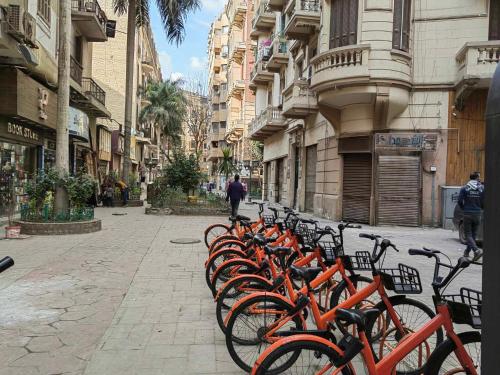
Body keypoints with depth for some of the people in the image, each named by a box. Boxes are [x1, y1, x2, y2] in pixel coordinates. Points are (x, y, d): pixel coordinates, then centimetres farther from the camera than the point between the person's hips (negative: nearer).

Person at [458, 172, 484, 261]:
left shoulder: (464, 188, -5)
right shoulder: (482, 188, -2)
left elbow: (460, 201, -7)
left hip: (467, 214, -2)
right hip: (477, 214, 2)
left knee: (468, 234, 0)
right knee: (473, 234, 15)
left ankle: (477, 250, -20)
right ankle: (467, 251, 24)